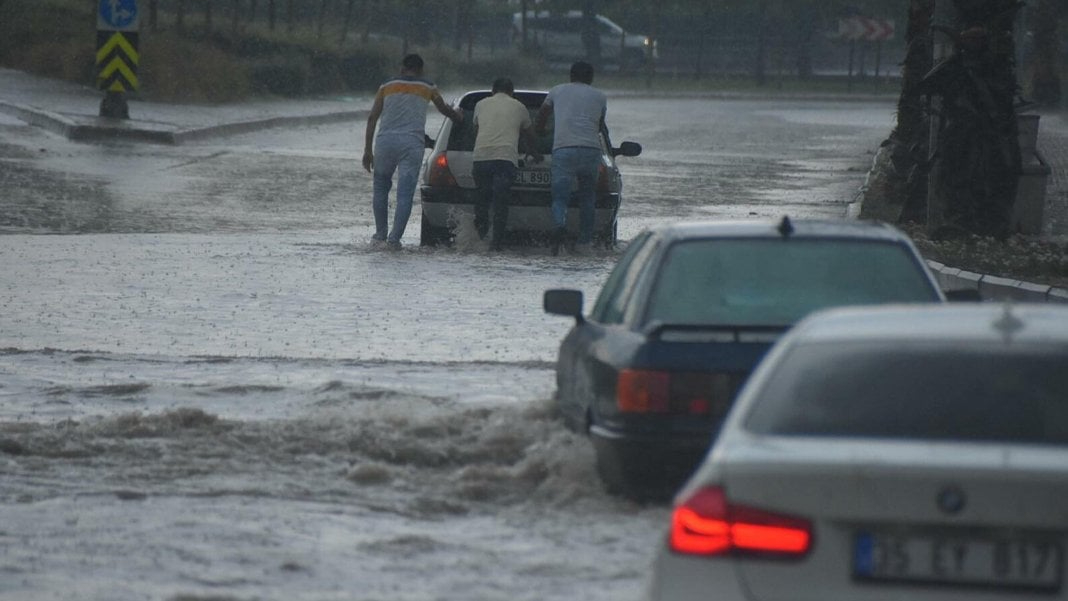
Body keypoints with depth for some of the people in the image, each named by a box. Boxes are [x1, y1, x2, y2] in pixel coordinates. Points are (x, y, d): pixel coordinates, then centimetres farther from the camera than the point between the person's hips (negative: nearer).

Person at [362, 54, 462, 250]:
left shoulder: (387, 86, 14)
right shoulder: (428, 88, 14)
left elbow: (372, 117, 8)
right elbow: (443, 109, 31)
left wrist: (367, 149, 8)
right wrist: (457, 116, 54)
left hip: (385, 141, 1)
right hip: (412, 143, -1)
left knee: (381, 187, 18)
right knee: (405, 194, -1)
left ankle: (381, 233, 19)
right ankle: (395, 237, -10)